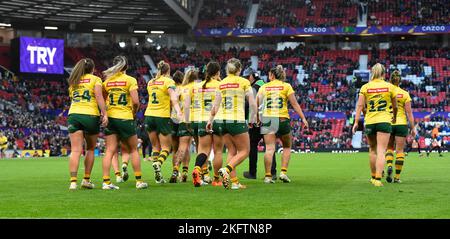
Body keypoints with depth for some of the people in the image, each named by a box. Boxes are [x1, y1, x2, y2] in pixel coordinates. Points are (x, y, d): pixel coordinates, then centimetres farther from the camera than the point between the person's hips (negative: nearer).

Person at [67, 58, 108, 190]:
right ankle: (86, 179, 12)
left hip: (73, 115, 3)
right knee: (90, 149, 13)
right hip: (90, 115, -3)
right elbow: (99, 97, -8)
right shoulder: (95, 79, 5)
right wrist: (104, 114, -11)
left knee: (75, 150, -5)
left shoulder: (73, 81, 20)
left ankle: (73, 181, -17)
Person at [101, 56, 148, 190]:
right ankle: (139, 181, 11)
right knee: (133, 150, 10)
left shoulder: (107, 81, 7)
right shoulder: (130, 80, -5)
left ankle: (106, 181, -6)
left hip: (110, 118, 3)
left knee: (110, 151, 1)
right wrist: (134, 112, 5)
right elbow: (135, 101, -12)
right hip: (125, 118, -3)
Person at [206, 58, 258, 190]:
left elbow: (215, 106, 9)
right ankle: (227, 169, -18)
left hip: (221, 121, 5)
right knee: (244, 151, 5)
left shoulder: (221, 83, 10)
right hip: (237, 120, -5)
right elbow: (253, 104, -3)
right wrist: (252, 120, 10)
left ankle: (234, 181, 4)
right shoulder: (244, 82, -1)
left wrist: (210, 120, 20)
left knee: (232, 151, 13)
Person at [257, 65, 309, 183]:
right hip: (282, 119, -1)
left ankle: (268, 176, -10)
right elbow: (294, 104, -1)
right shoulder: (286, 86, 5)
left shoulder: (263, 87, 9)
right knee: (287, 147, 16)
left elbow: (256, 105, 5)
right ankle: (283, 172, 4)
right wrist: (303, 118, 1)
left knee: (269, 148, -3)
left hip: (267, 119, 1)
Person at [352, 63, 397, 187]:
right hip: (384, 121, -2)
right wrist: (394, 117, 27)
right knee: (381, 151, -5)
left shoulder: (365, 87, 2)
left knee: (372, 149, 18)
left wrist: (356, 122, -4)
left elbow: (360, 105, -4)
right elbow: (395, 106, 9)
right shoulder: (389, 86, 1)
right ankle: (378, 179, -16)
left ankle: (373, 176, 28)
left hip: (369, 122, 2)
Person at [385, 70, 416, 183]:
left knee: (389, 148, 16)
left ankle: (389, 166, -11)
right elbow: (409, 112, -4)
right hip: (401, 123, -1)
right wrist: (413, 128, 1)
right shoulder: (405, 94, -2)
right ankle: (397, 177, 2)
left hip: (388, 123, 1)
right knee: (400, 150, 4)